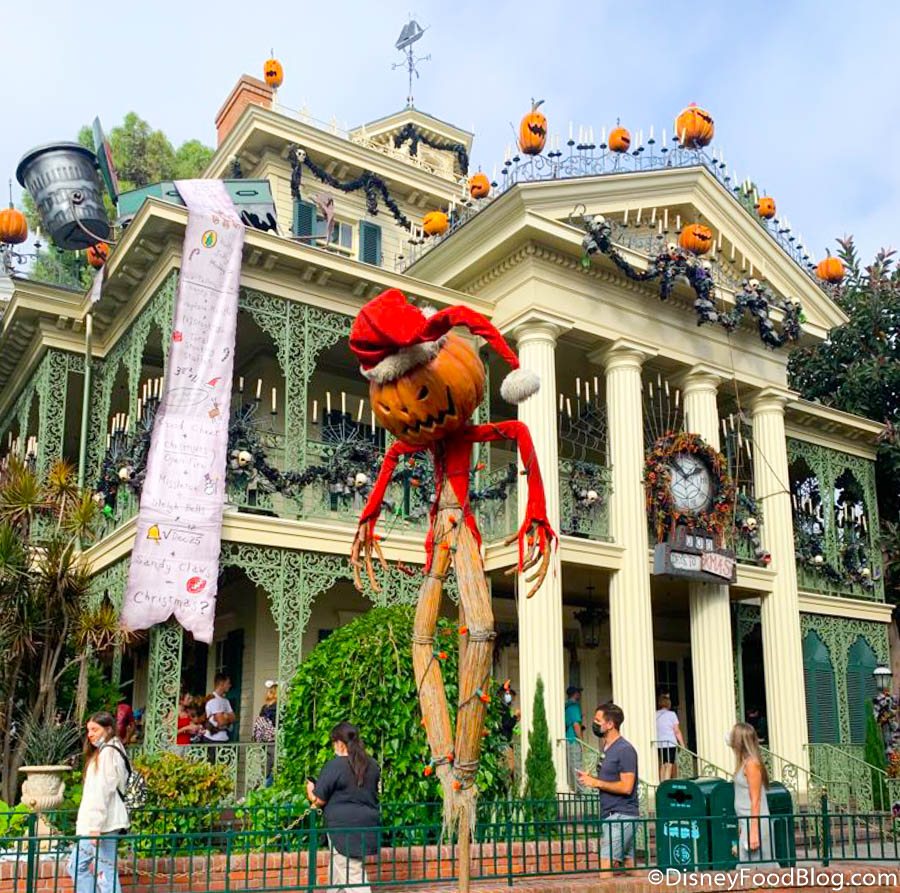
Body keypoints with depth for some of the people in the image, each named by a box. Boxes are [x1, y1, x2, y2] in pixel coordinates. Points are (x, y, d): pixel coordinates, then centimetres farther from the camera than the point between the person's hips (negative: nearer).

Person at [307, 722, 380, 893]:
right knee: (337, 872, 23)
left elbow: (318, 800, -9)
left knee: (353, 877, -2)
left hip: (343, 827, -7)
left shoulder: (334, 765, -13)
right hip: (368, 824, 7)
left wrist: (310, 789, 12)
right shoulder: (372, 764, 8)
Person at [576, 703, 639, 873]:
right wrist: (590, 779, 7)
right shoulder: (607, 749, 16)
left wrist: (596, 782, -14)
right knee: (630, 870, 11)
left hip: (621, 815, -10)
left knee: (605, 864, -13)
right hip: (611, 815, 10)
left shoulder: (624, 749, -13)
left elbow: (626, 787, -19)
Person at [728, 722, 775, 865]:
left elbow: (755, 800, -16)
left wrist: (754, 832, -18)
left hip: (754, 823, -9)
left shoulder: (751, 763, -14)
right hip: (746, 822, 9)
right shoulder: (744, 762, 11)